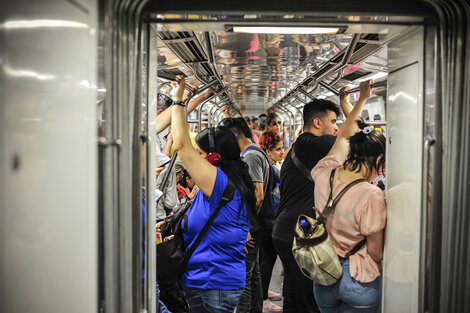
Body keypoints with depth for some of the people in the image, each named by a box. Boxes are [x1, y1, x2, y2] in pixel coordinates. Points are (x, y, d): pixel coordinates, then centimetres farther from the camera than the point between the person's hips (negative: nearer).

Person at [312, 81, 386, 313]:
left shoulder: (324, 174, -7)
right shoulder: (371, 196, -24)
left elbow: (344, 137, 11)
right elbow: (376, 252, -14)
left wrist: (362, 99, 21)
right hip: (358, 282, -5)